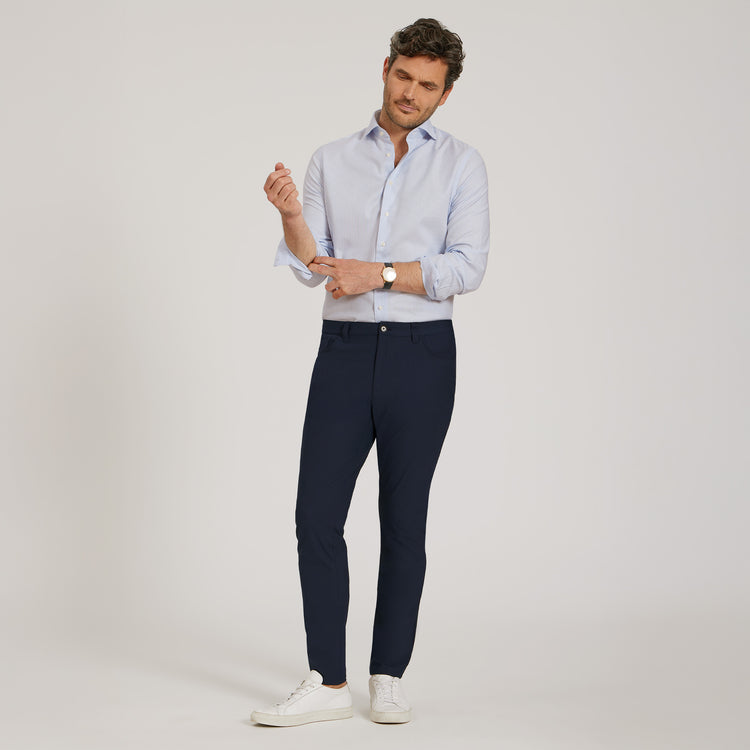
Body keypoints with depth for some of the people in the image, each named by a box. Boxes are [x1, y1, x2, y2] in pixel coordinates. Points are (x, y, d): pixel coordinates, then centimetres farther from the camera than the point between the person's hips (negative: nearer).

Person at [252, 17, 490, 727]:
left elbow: (465, 268, -7)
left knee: (403, 521, 4)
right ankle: (327, 683, 4)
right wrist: (290, 214, -17)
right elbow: (310, 264, 2)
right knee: (316, 514, -4)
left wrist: (379, 273, -16)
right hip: (345, 350, 2)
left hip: (422, 354, -2)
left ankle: (388, 677, 15)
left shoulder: (461, 165, 4)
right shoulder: (331, 161, 10)